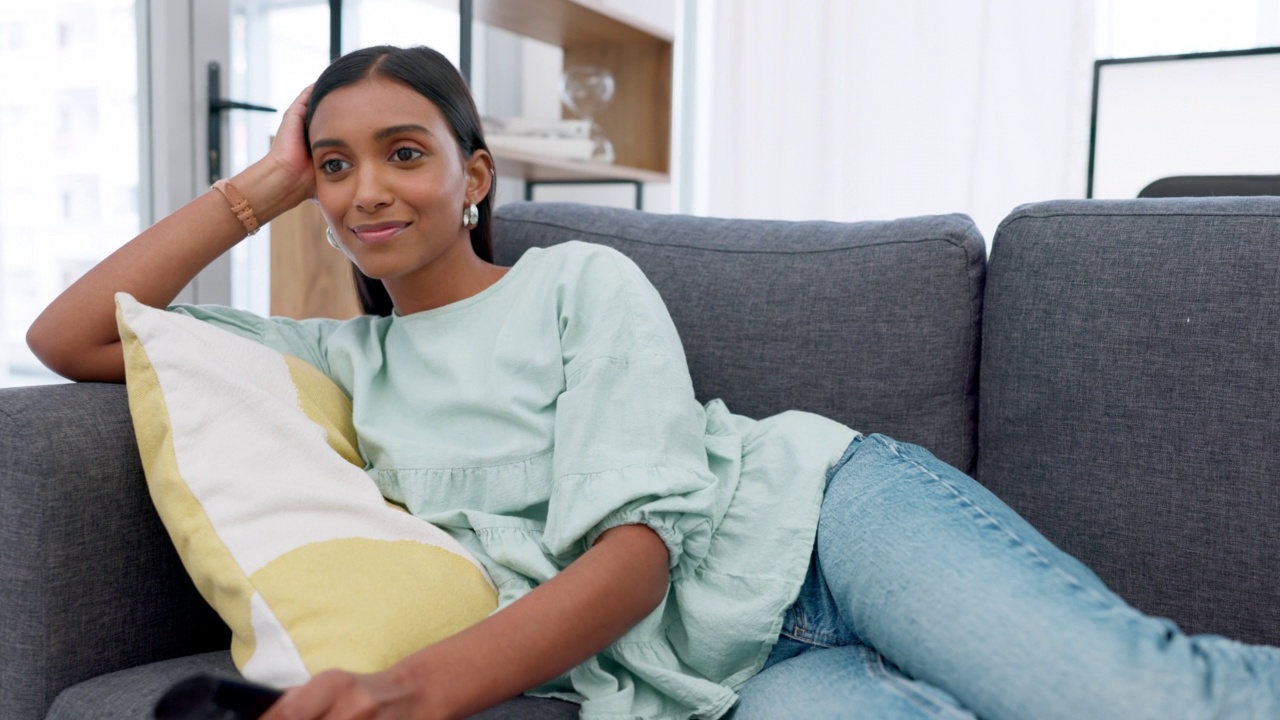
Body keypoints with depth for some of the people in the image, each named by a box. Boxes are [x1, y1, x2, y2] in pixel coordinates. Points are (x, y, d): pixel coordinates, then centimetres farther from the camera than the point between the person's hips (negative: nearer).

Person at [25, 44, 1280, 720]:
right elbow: (67, 337, 18)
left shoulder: (583, 278, 5)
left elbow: (638, 543, -7)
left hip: (821, 513, -1)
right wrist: (265, 184, 13)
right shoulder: (345, 359, 18)